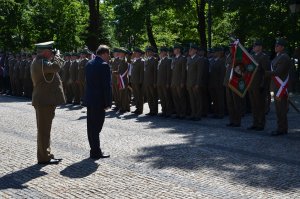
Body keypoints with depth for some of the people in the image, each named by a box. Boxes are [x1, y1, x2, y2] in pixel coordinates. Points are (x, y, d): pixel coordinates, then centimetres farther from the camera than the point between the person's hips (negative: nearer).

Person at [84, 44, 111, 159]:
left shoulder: (89, 64, 10)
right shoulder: (104, 65, -15)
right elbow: (107, 85, -17)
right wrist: (108, 103, -12)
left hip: (89, 99, 8)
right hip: (99, 100, -8)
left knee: (91, 126, 13)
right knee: (96, 127, -3)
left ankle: (94, 150, 23)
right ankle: (96, 152, 3)